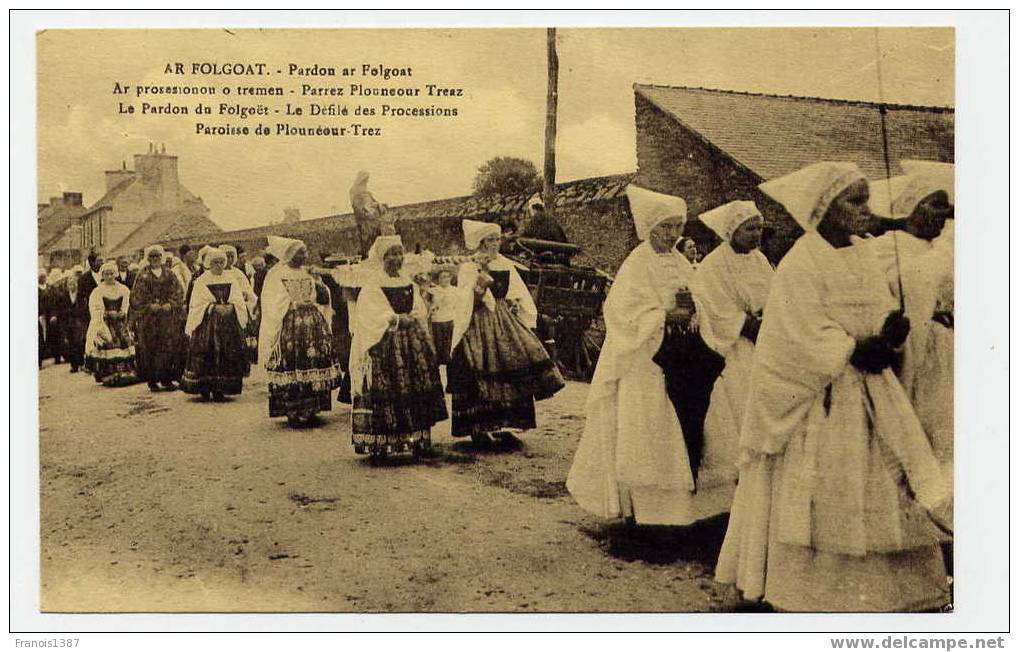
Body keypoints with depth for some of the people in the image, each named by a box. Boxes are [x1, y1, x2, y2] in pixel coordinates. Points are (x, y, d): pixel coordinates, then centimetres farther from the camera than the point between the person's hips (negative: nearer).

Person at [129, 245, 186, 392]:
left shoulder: (169, 274, 10)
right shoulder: (143, 275, 4)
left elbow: (178, 293, 6)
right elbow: (137, 297, 0)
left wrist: (170, 304, -9)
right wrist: (150, 306, -12)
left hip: (168, 316, 2)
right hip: (148, 317, -2)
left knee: (169, 347, -2)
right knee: (150, 349, -2)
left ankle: (167, 379, 4)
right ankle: (152, 380, 3)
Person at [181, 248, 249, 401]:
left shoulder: (231, 280, 12)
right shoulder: (201, 281, 3)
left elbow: (239, 301, 8)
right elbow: (197, 304, -3)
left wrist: (230, 307, -12)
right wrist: (213, 307, -15)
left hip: (229, 324, 3)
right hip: (207, 323, -3)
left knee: (226, 356, -2)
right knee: (206, 355, -6)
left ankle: (219, 390, 3)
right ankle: (205, 389, 2)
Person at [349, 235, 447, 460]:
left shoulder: (409, 284, 17)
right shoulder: (371, 286, 0)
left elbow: (421, 312, 9)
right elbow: (378, 317, -10)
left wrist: (399, 319, -9)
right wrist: (402, 319, -11)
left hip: (413, 345, 5)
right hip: (383, 347, -5)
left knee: (415, 390, 0)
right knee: (383, 392, -10)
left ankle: (418, 441, 5)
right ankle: (376, 446, -6)